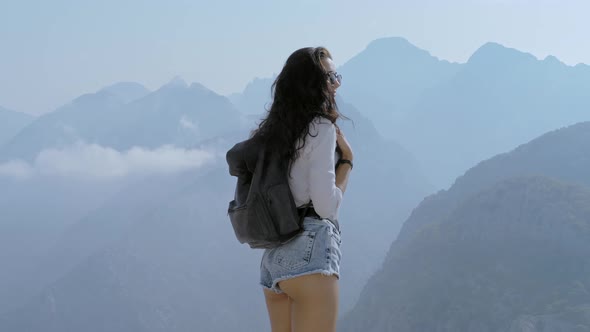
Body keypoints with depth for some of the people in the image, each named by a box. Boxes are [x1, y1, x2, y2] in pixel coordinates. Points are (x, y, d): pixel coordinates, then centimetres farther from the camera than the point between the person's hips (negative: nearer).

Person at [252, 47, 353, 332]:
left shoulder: (273, 131, 16)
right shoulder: (321, 128, -8)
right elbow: (326, 205, -13)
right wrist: (346, 159, -1)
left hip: (274, 255, 8)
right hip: (311, 251, -8)